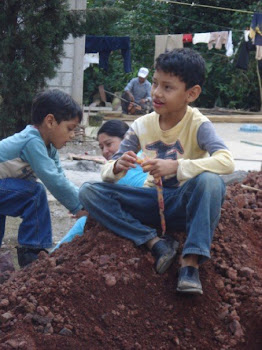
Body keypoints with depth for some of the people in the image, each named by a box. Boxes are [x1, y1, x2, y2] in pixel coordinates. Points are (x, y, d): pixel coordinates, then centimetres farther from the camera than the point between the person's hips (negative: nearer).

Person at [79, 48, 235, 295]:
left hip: (184, 204, -4)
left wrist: (175, 167, -41)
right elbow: (106, 172, -1)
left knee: (210, 181, -37)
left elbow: (227, 162, -32)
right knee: (88, 191, -15)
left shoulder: (197, 124, -14)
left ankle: (191, 262, -34)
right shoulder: (142, 126, -3)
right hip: (152, 201, 4)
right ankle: (155, 242, -24)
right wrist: (117, 167, -27)